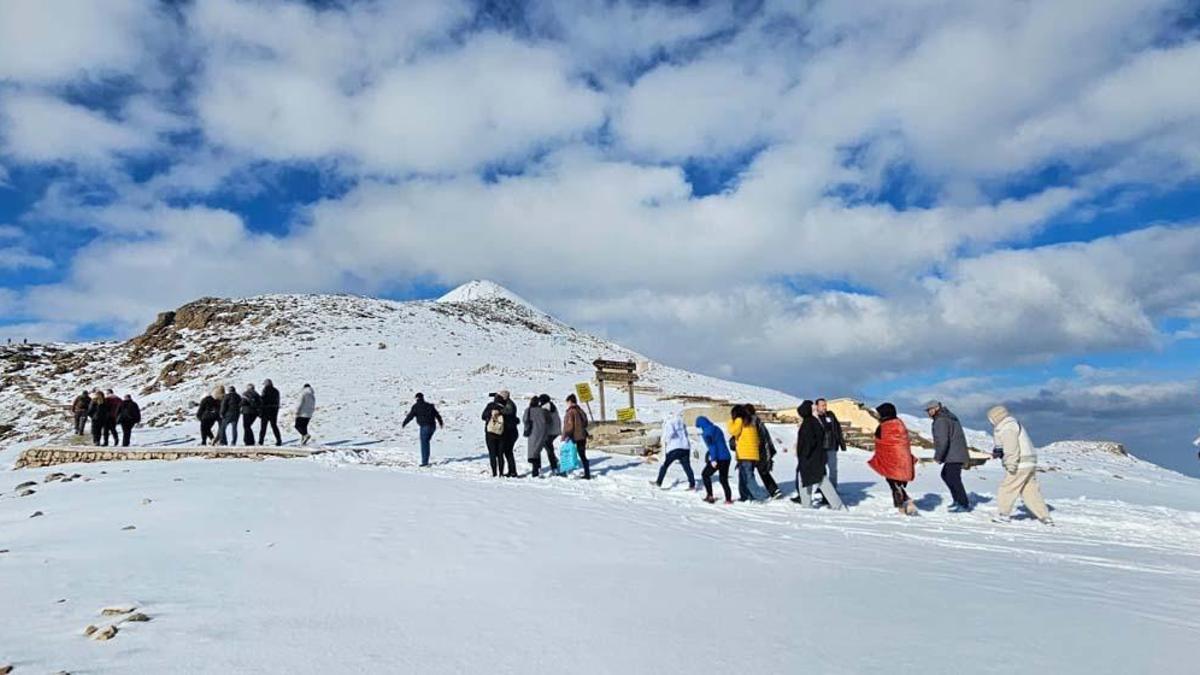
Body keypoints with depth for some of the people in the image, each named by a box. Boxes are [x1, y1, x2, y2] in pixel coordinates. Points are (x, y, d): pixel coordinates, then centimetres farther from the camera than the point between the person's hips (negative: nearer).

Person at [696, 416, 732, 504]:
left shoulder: (707, 432, -8)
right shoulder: (716, 429, 17)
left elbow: (712, 446, -18)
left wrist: (713, 459, -21)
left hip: (718, 458, -8)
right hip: (726, 457, 8)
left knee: (705, 474, 10)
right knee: (723, 479, 15)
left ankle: (710, 495, 5)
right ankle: (728, 499, 9)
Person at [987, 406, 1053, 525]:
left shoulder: (1007, 428, -10)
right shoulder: (1014, 424, 23)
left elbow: (1012, 448, -21)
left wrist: (1011, 464, -23)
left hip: (1020, 465, -10)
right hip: (1030, 463, 10)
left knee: (1007, 487, -2)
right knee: (1031, 491, 11)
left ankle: (1004, 514, 4)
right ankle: (1045, 517, 11)